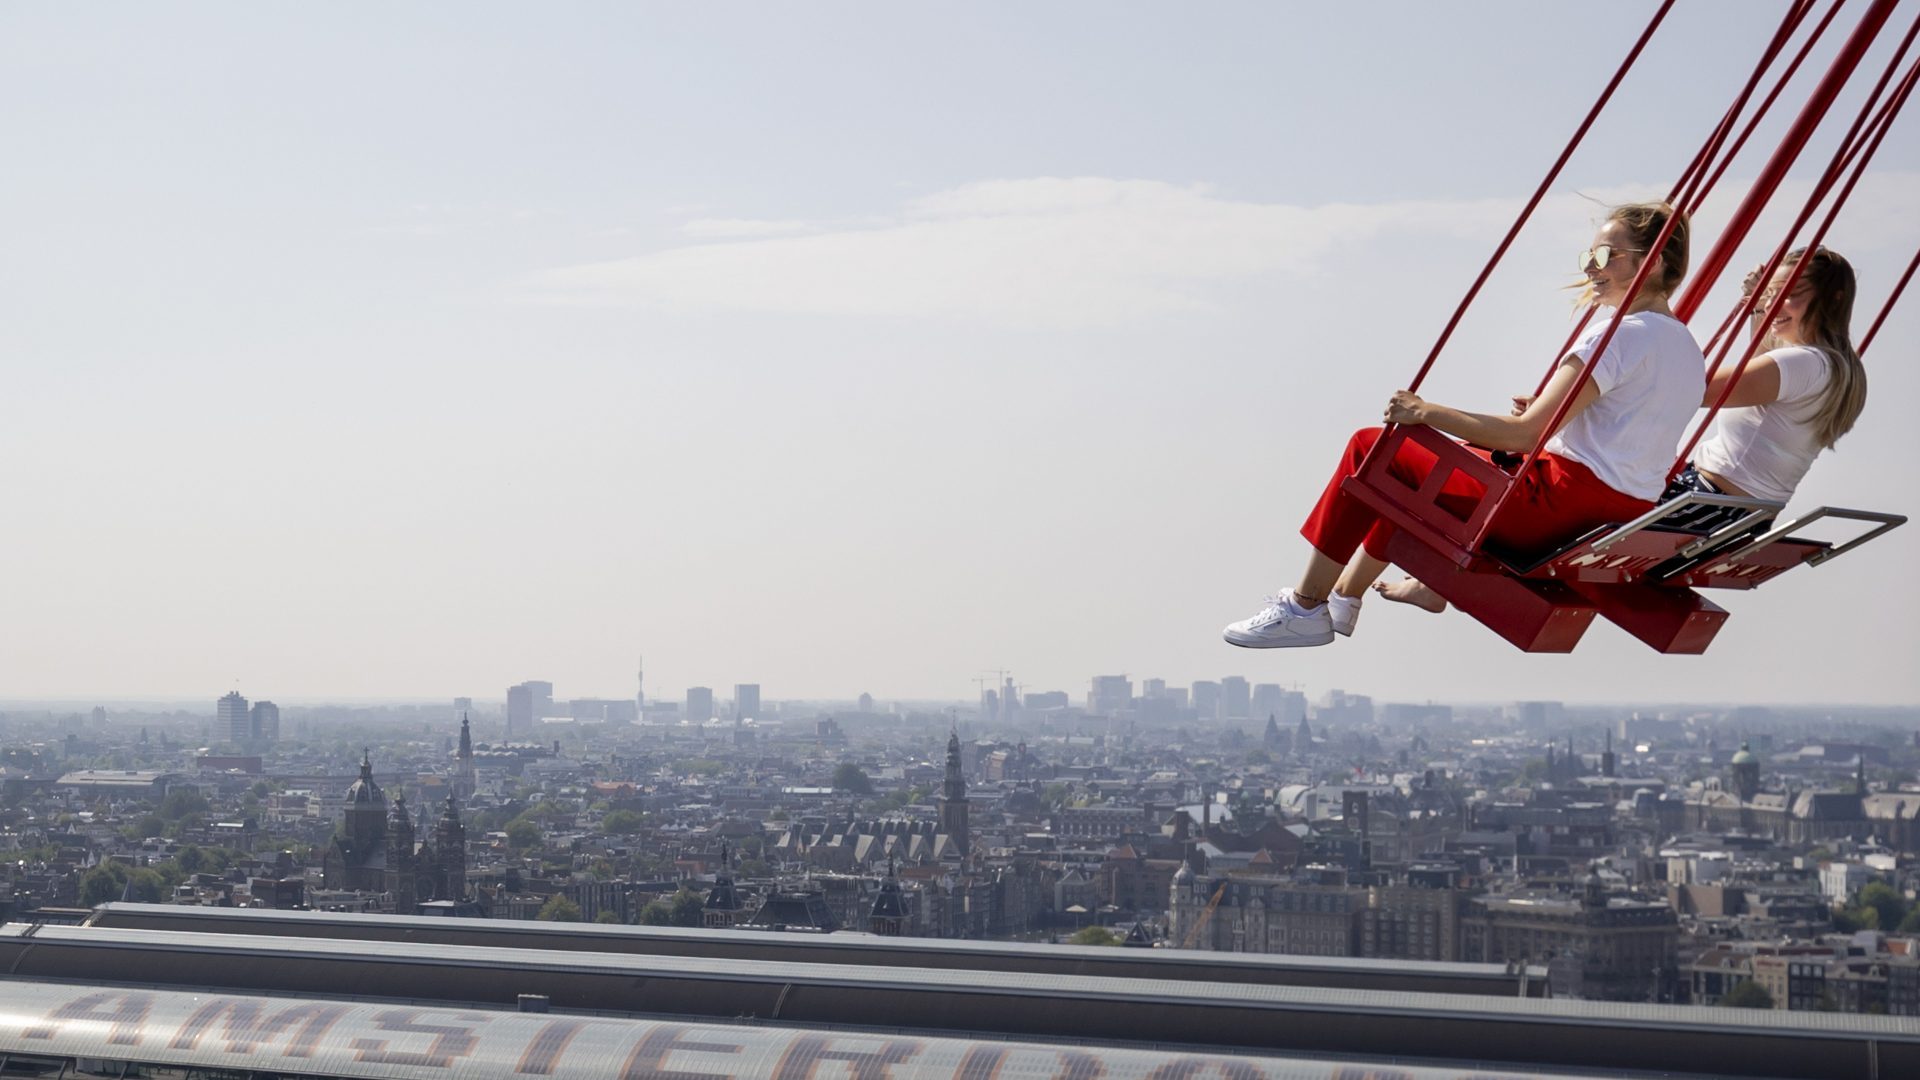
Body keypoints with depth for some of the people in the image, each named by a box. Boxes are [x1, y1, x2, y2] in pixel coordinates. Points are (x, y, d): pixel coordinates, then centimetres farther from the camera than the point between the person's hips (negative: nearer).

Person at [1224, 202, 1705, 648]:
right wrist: (1547, 412, 19)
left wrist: (1425, 412, -14)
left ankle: (1304, 608, 5)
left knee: (1372, 448, -2)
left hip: (1565, 507, -10)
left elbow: (1525, 434, -21)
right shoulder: (1686, 346, 13)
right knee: (1415, 463, 26)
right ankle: (1345, 594, 29)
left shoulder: (1621, 334, -16)